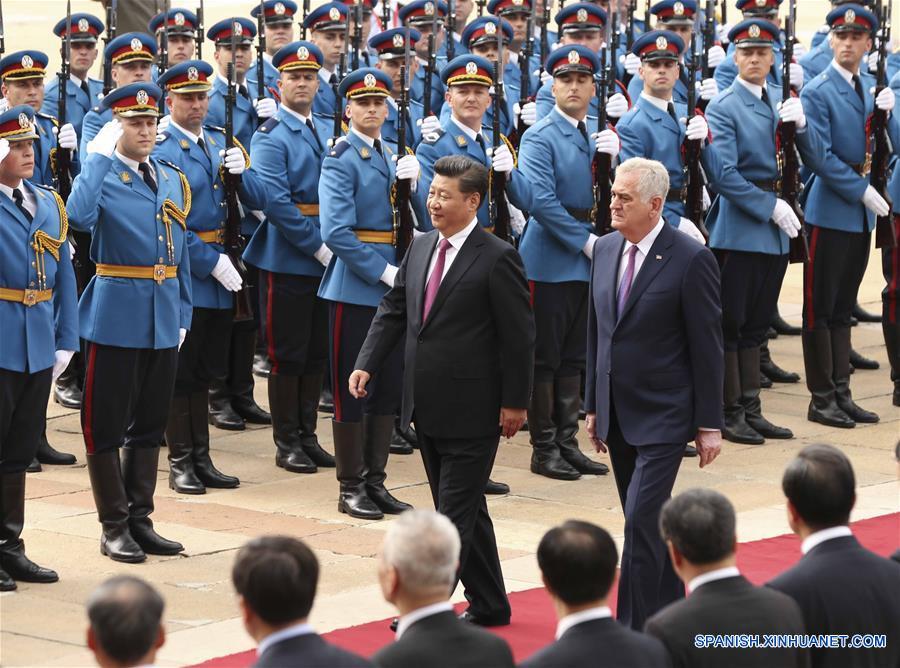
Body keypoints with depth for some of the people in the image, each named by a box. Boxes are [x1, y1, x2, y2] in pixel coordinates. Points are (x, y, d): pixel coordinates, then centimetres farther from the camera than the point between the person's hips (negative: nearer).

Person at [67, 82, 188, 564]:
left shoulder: (173, 180, 12)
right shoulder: (102, 177, -7)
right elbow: (79, 217, -30)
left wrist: (183, 316, 12)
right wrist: (99, 157, -24)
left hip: (163, 320, 6)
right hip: (116, 316, -6)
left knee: (150, 424, 12)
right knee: (107, 424, 1)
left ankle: (140, 519, 21)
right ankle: (114, 527, 9)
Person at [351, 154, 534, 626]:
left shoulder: (497, 259, -12)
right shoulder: (420, 248, 9)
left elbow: (519, 336, -11)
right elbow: (393, 310, 12)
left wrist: (514, 403, -11)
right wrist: (367, 365, -1)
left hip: (472, 411, -8)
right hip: (427, 407, 8)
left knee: (454, 514, -6)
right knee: (463, 510, 16)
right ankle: (488, 605, 26)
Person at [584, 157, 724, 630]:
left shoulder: (691, 259, -13)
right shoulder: (606, 249, 7)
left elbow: (707, 347, -10)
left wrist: (709, 424, -9)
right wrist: (593, 405, 14)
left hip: (663, 416, -7)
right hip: (618, 414, 7)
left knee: (641, 520, -12)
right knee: (647, 521, 14)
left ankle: (634, 633, -8)